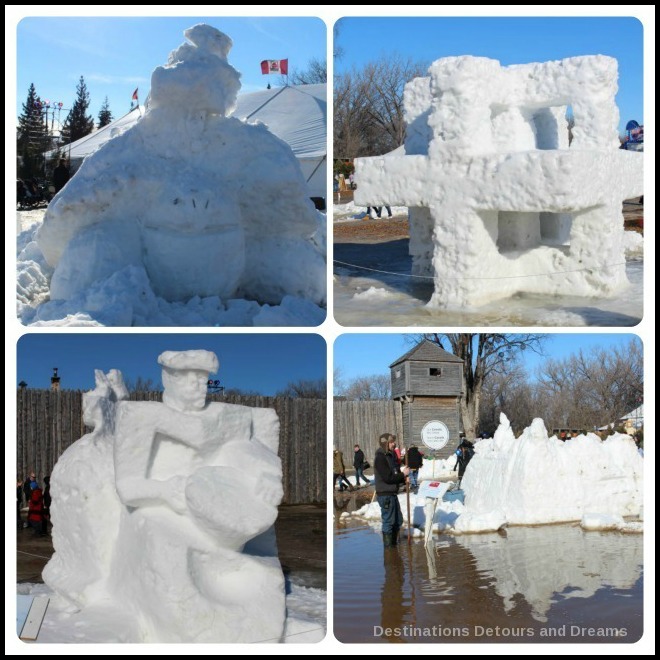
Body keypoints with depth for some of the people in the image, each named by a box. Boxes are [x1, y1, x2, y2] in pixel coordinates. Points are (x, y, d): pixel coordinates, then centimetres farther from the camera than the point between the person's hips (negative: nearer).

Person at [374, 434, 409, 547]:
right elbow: (388, 477, -21)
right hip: (385, 494, -9)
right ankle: (388, 547, 6)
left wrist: (404, 478, -2)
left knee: (398, 521, 16)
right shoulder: (380, 458, -16)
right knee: (388, 521, -3)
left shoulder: (390, 456, 12)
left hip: (392, 493, 9)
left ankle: (394, 544, 27)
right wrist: (403, 474, -13)